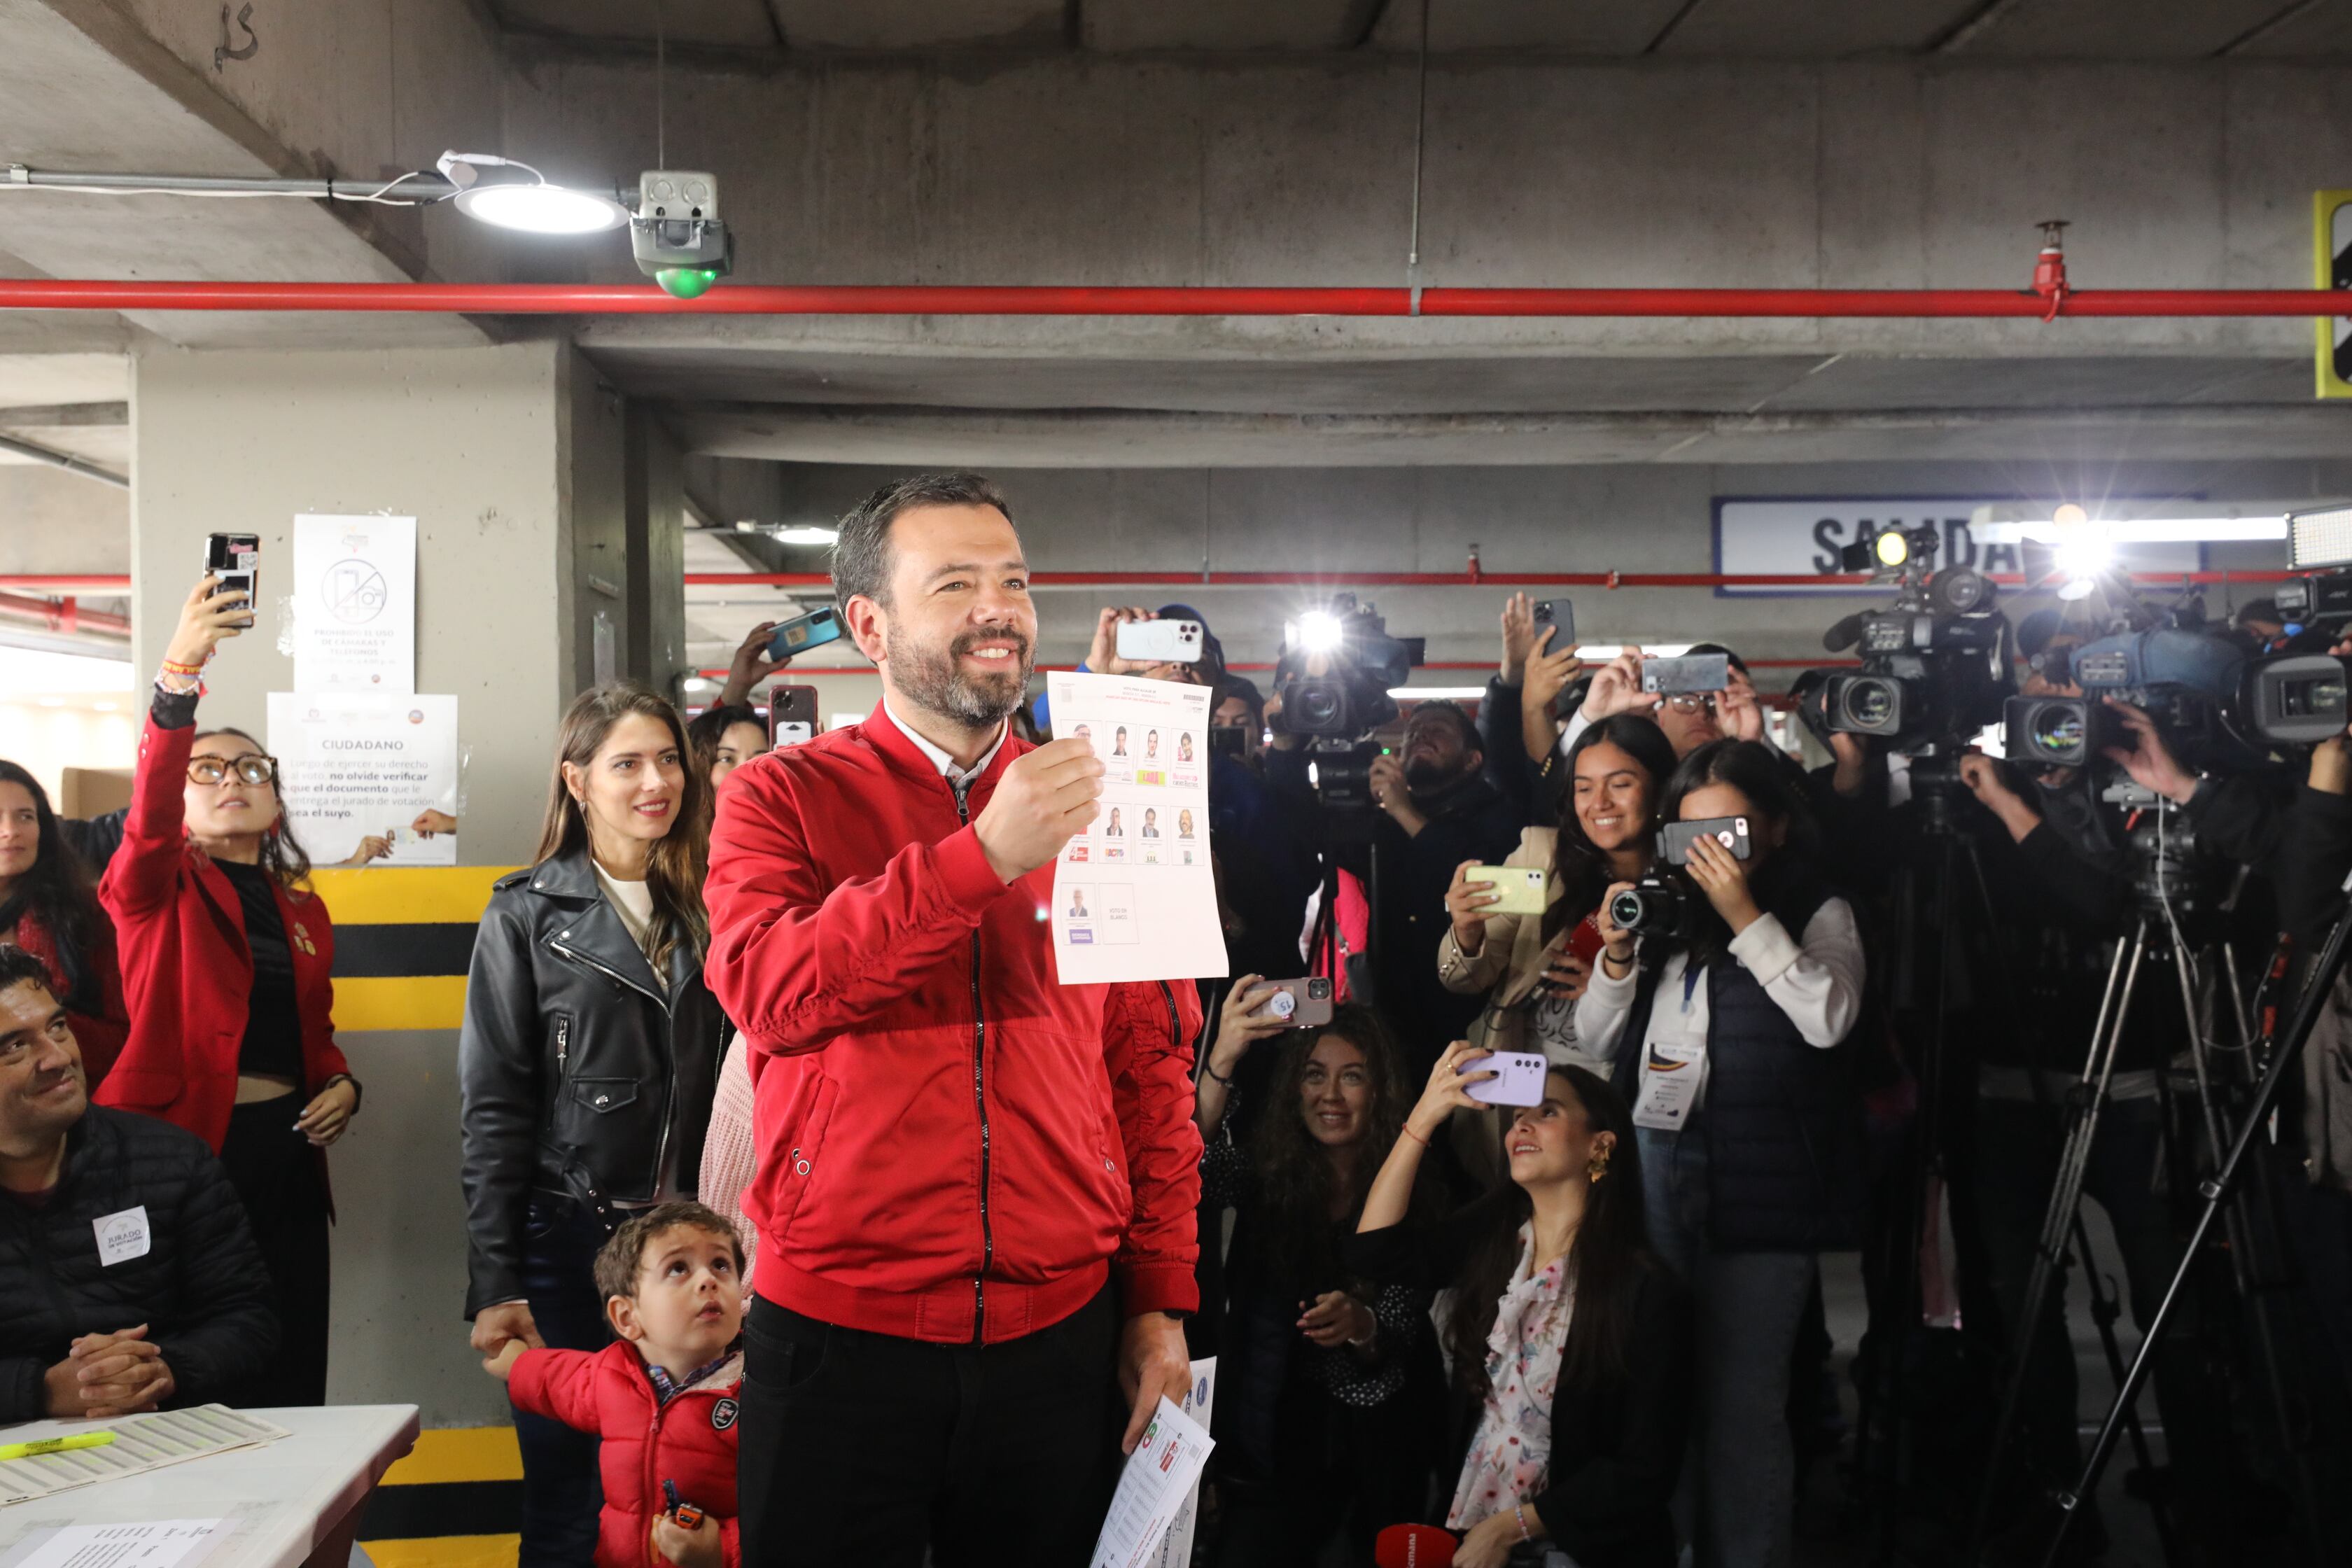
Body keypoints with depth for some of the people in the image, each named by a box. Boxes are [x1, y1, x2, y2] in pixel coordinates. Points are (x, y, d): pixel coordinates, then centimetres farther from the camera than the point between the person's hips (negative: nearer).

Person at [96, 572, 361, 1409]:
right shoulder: (155, 890, 3)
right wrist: (179, 674, -33)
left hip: (286, 1151, 5)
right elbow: (148, 815, -19)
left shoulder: (302, 910, 18)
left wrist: (340, 1086, 4)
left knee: (290, 1381, 5)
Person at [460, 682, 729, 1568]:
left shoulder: (708, 912, 9)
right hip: (569, 1238, -3)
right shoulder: (527, 916, 0)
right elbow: (493, 1114, -3)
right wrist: (492, 1286, -9)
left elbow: (738, 1085, 10)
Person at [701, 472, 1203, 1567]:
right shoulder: (785, 799, 1)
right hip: (839, 1332, -2)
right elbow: (764, 986, -18)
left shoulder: (1092, 815, 8)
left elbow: (1151, 1067, 8)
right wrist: (982, 855, -23)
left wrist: (1161, 1301, 4)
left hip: (1061, 1334, 2)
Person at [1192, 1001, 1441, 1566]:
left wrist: (1359, 1325, -35)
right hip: (1274, 1436, 0)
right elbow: (1191, 1177, -23)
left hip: (1377, 1444, 0)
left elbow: (1402, 1329, -12)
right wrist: (1220, 1064, -36)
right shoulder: (1264, 1173, -2)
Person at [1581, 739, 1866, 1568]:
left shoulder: (1816, 913, 6)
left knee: (1743, 1397, -4)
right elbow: (1598, 1042, 15)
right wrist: (1618, 956, -2)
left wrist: (1744, 915, -15)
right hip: (1651, 1159, 4)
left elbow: (1829, 1018, -13)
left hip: (1758, 1178, -4)